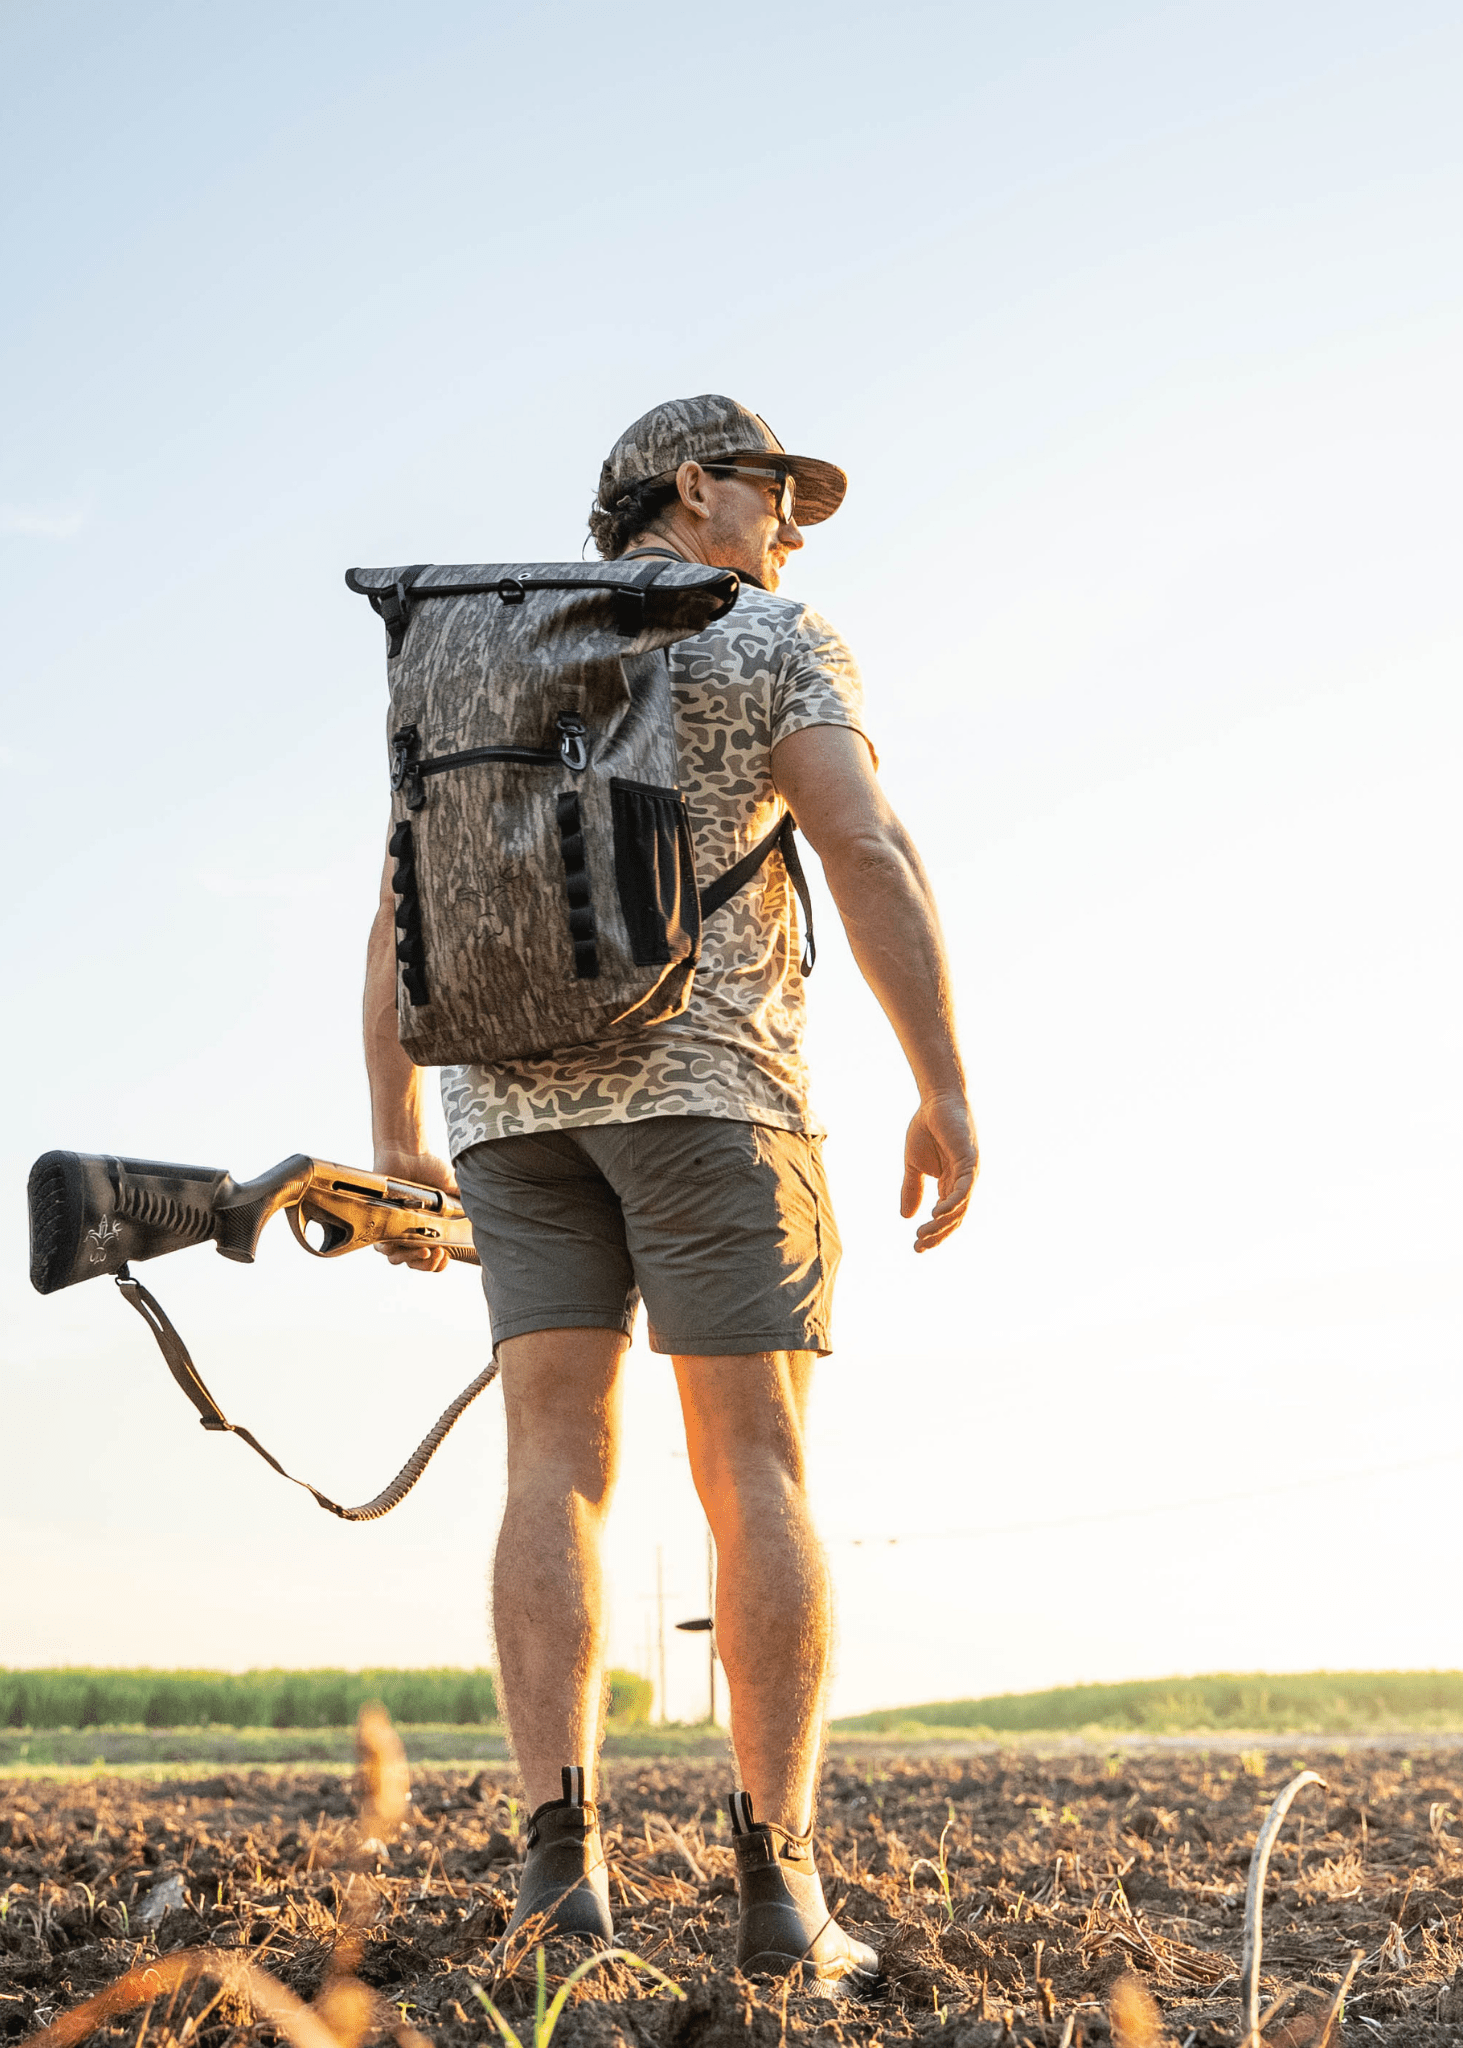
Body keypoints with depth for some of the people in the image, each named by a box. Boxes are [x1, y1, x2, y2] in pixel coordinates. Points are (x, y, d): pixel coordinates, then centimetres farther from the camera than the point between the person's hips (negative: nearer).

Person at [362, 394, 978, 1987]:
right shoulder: (775, 640, 4)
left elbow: (400, 919, 14)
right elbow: (869, 854, -11)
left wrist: (399, 1142, 16)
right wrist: (946, 1091, -12)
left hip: (514, 1093, 4)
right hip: (707, 1079, -4)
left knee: (558, 1469, -2)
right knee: (754, 1476, -4)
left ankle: (560, 1858, -15)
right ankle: (778, 1889, -9)